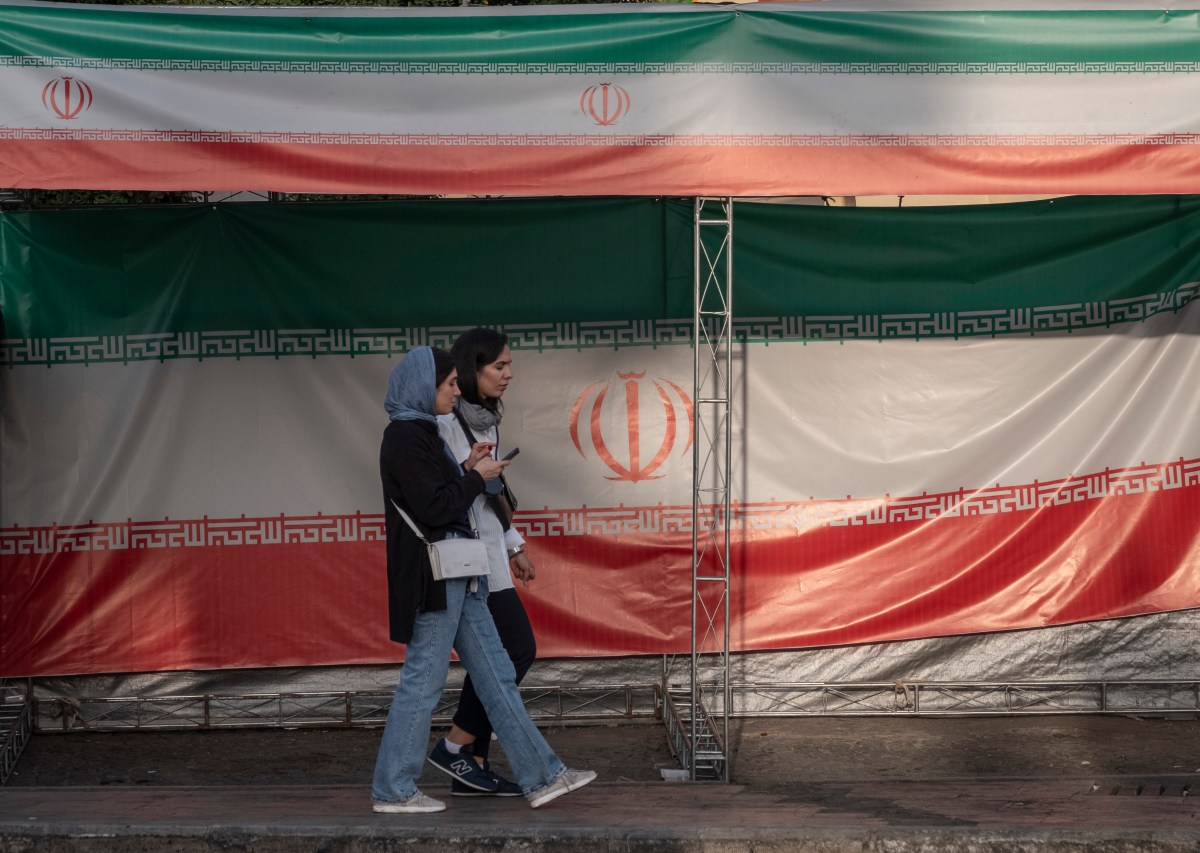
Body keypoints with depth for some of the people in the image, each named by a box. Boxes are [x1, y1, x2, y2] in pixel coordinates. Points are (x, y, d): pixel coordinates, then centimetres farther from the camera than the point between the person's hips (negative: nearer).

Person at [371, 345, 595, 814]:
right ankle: (392, 790, 10)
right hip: (433, 578, -10)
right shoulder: (404, 438, -14)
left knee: (497, 676, 9)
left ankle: (541, 776, 13)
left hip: (457, 578, 10)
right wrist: (477, 477, -7)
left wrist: (467, 469, 7)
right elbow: (434, 508, -19)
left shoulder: (420, 433, 17)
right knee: (422, 683, -2)